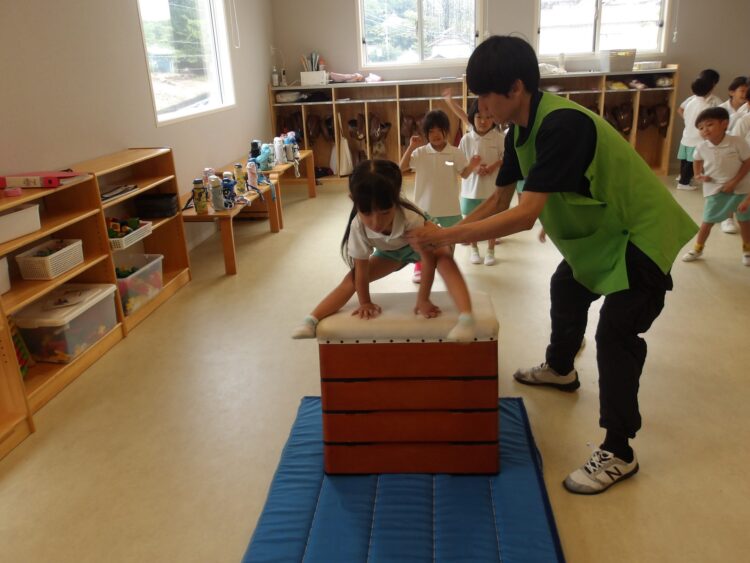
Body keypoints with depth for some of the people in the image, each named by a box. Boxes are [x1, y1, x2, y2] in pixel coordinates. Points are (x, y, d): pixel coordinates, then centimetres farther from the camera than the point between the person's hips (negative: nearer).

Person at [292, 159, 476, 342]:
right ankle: (311, 320, -16)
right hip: (389, 250, 3)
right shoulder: (358, 226, -36)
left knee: (445, 259, -34)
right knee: (352, 278, -11)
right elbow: (361, 269, -23)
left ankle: (466, 318, -46)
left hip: (420, 241, -3)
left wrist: (423, 299, -30)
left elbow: (428, 258, -34)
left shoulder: (410, 217, -44)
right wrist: (365, 303, -14)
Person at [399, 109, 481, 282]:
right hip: (425, 204, 0)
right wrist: (411, 147, -23)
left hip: (449, 205, 1)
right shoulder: (420, 152, -7)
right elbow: (402, 168, -12)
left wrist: (472, 166, -23)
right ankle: (419, 269, 25)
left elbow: (464, 174, -1)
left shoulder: (455, 153, -6)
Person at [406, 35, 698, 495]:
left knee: (615, 335, -13)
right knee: (566, 291, 25)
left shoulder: (561, 124, -32)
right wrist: (447, 235, -2)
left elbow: (525, 215, -38)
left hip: (640, 233, -10)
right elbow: (498, 199, 5)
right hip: (597, 232, 10)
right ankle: (560, 370, 52)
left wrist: (447, 235, -33)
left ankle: (619, 454, 1)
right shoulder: (522, 130, -2)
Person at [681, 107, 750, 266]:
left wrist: (734, 182, -17)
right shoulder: (701, 147, -10)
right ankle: (697, 249, 20)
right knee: (708, 221, 3)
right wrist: (699, 174, 0)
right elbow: (697, 160, 13)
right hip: (714, 189, 1)